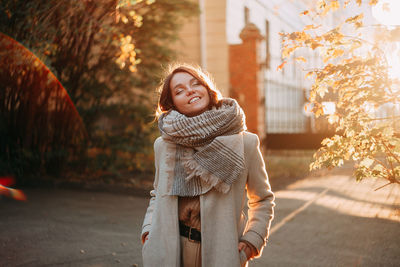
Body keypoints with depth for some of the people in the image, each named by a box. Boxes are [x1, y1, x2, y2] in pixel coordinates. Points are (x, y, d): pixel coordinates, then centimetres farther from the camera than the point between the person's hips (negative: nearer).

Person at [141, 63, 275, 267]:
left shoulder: (245, 143, -5)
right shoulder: (163, 145, 1)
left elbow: (263, 199, 5)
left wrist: (250, 243, -6)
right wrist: (149, 231, 1)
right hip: (171, 250, 2)